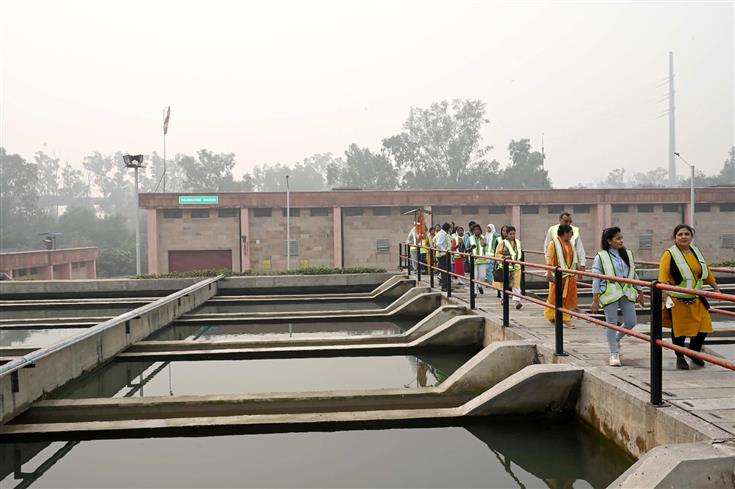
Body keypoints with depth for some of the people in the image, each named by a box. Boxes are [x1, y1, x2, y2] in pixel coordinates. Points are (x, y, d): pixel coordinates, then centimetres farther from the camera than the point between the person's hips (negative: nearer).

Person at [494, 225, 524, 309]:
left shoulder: (518, 242, 9)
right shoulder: (503, 243, -6)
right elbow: (497, 254, -5)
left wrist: (519, 259, 14)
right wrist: (504, 257, -20)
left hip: (516, 266, 3)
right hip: (506, 266, -3)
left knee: (516, 284, -6)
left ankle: (517, 300, -10)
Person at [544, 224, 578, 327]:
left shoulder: (570, 243, 11)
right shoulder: (553, 243, -9)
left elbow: (574, 259, 18)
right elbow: (549, 258, -14)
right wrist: (549, 273, -20)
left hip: (569, 275, 6)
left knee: (568, 297, 5)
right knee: (555, 296, 3)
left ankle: (566, 318, 13)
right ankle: (550, 315, 22)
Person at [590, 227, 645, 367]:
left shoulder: (628, 254, 9)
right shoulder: (601, 257, -5)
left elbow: (634, 275, 18)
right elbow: (596, 280, -5)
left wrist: (640, 293, 18)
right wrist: (595, 300, -8)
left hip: (627, 293, 5)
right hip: (610, 294, -5)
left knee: (631, 322, 5)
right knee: (612, 324, 0)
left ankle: (616, 339, 34)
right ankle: (614, 354, 10)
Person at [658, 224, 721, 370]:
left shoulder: (696, 252, 8)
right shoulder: (669, 254, -11)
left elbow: (706, 271, 21)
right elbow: (663, 275, -21)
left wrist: (715, 286, 26)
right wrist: (664, 292, -33)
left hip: (696, 299, 5)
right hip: (677, 300, -5)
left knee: (703, 326, 4)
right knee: (679, 330, 2)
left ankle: (694, 352, 29)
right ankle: (680, 358, 21)